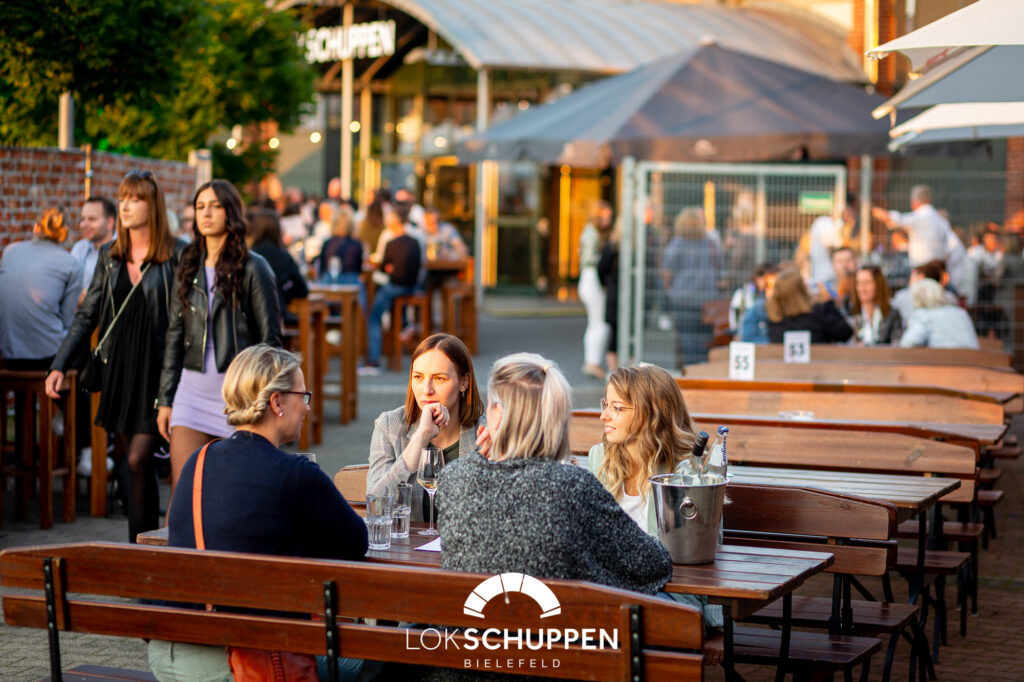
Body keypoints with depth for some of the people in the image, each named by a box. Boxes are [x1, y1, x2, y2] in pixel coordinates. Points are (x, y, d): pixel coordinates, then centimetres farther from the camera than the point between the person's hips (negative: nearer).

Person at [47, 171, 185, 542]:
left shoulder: (177, 256, -6)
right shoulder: (109, 256, 10)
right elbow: (86, 316, 12)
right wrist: (59, 365, 3)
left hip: (157, 372, -5)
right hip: (118, 370, 5)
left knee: (138, 459, -11)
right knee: (136, 464, 10)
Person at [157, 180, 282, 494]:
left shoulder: (253, 268, -3)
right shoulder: (189, 267, 12)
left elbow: (270, 338, -3)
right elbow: (175, 335, 14)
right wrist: (166, 399, 10)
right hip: (193, 388, 4)